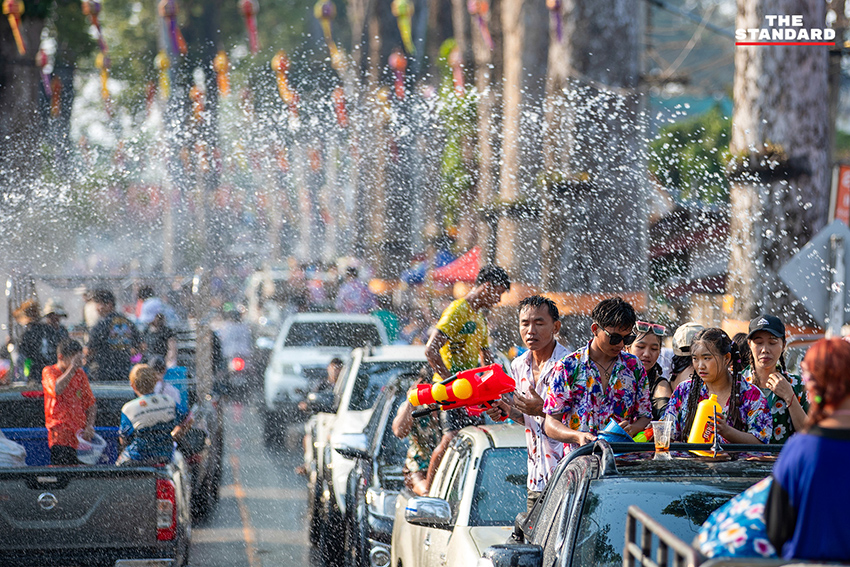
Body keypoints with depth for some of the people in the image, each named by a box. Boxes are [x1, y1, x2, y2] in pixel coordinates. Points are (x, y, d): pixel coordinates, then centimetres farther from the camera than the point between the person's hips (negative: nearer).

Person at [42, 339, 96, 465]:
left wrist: (89, 426, 0)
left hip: (81, 434, 4)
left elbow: (91, 403, 16)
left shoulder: (80, 374, 14)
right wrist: (72, 368, -15)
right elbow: (57, 389, -20)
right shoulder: (49, 372, 2)